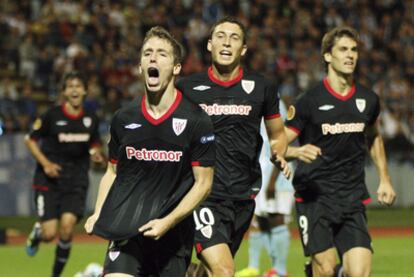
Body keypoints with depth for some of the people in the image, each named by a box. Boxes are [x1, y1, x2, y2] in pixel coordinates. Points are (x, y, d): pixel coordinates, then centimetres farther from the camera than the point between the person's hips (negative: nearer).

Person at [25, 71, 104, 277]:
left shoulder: (91, 119, 3)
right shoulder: (52, 116, -8)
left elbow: (94, 144, 19)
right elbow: (30, 140, 0)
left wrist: (96, 154, -5)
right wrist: (45, 163, -13)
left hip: (77, 180, 2)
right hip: (50, 179, -2)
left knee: (67, 225, -17)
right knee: (49, 233, -9)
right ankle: (37, 233, 32)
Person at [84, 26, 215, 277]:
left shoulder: (197, 121, -5)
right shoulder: (123, 119, 5)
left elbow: (203, 183, -4)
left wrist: (168, 222, -14)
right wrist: (98, 214, 3)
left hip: (174, 232, -1)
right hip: (126, 228, 1)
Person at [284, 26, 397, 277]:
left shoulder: (368, 99, 8)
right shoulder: (310, 101, -6)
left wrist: (384, 179, 24)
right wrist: (297, 152, -28)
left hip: (353, 197, 3)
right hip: (315, 197, -3)